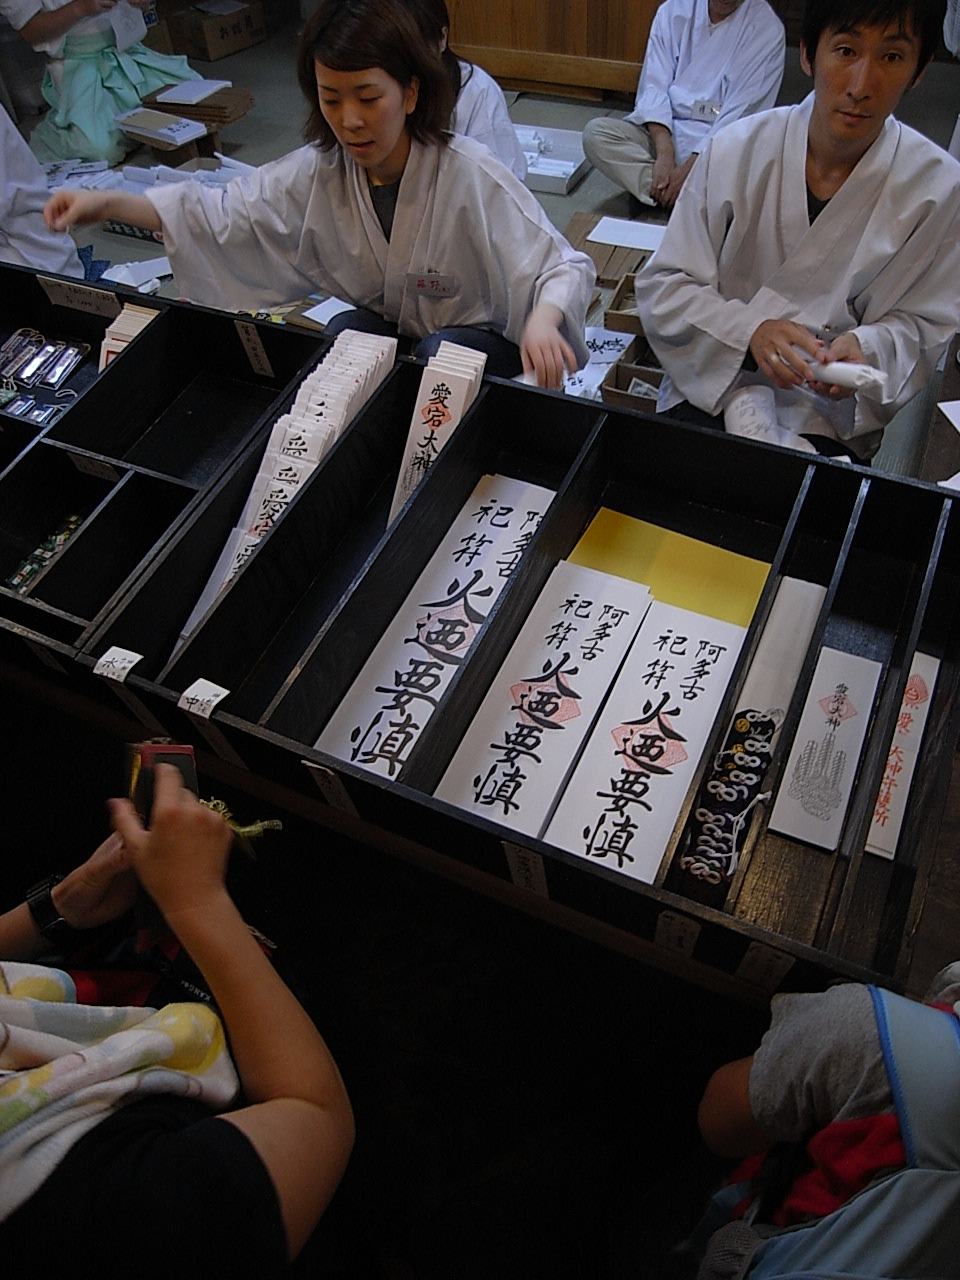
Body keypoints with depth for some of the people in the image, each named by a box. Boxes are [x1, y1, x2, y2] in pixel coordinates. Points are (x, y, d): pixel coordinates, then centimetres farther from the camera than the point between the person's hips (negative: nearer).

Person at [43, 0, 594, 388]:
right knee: (344, 333, -26)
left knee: (440, 356, -34)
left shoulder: (471, 177, -25)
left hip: (479, 340, -3)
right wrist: (109, 203, -14)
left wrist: (543, 319, -49)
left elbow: (565, 268, -24)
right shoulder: (319, 171, -10)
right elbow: (225, 216, -2)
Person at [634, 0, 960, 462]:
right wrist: (750, 330, -22)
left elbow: (921, 324, 4)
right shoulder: (736, 150, -6)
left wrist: (865, 349, -20)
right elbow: (662, 286, -5)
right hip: (709, 393, 0)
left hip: (828, 424, 0)